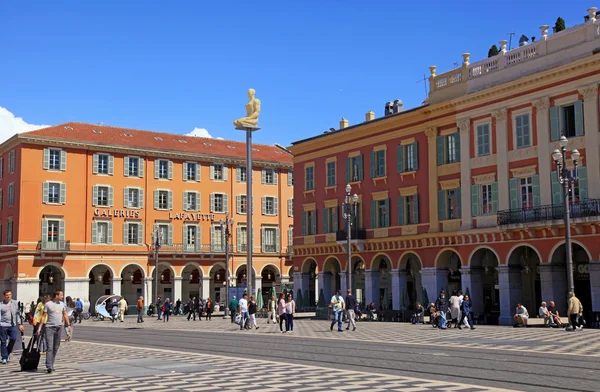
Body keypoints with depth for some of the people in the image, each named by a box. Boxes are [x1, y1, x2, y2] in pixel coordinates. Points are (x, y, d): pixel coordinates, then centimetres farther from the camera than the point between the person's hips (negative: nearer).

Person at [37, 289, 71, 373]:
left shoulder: (62, 304, 11)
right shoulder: (48, 304, -3)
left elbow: (65, 314, 17)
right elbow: (43, 316, -3)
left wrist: (68, 325, 10)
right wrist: (40, 327, -8)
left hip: (59, 327, 5)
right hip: (50, 327, -5)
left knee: (56, 348, 9)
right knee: (50, 347, -11)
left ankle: (51, 365, 19)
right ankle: (49, 366, -16)